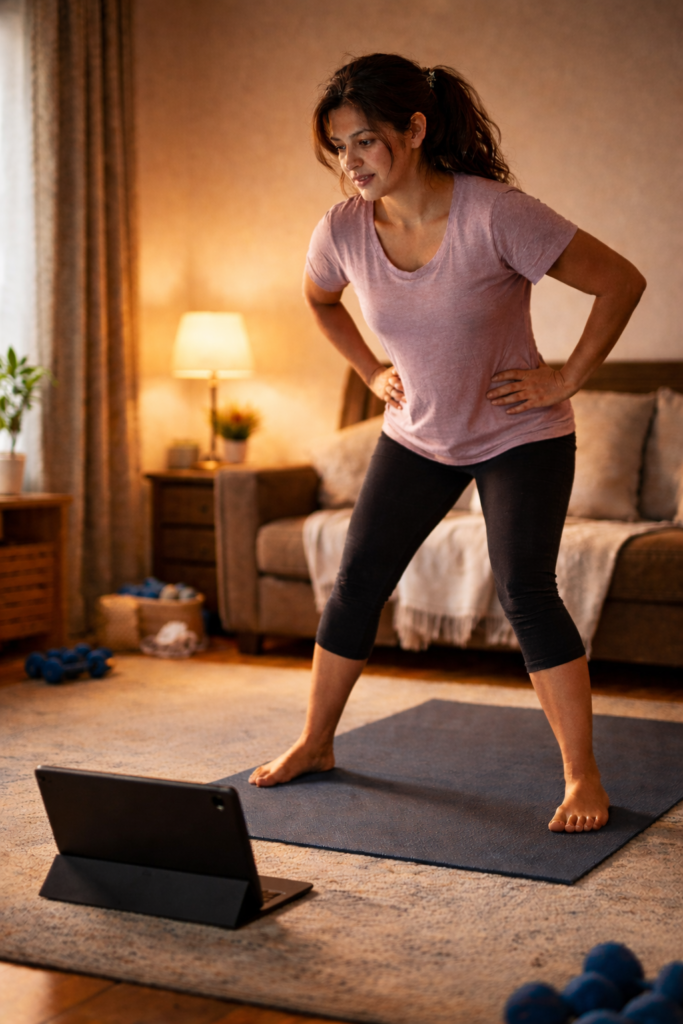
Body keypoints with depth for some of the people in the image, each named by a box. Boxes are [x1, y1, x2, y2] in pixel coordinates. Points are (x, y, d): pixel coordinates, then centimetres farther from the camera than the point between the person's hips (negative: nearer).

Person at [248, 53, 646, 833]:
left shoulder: (495, 215, -27)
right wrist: (372, 373, 5)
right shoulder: (343, 231, -12)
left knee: (524, 590, -15)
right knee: (356, 583, 6)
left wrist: (567, 379, -16)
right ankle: (314, 743, 25)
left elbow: (621, 282, -20)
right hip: (417, 437, 5)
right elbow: (318, 301, 13)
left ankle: (582, 778, -4)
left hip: (520, 435, -5)